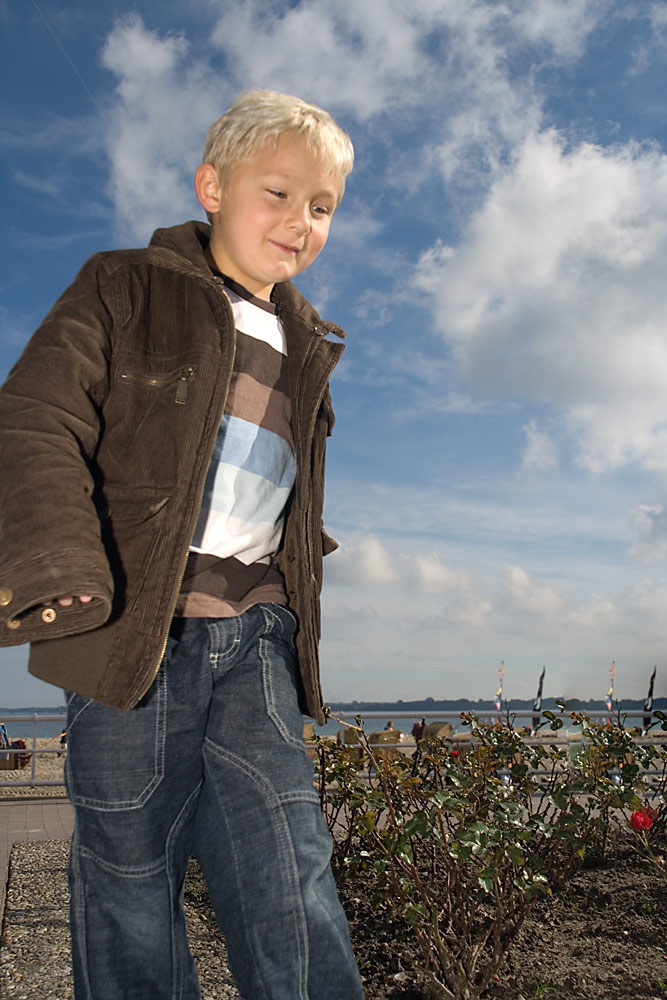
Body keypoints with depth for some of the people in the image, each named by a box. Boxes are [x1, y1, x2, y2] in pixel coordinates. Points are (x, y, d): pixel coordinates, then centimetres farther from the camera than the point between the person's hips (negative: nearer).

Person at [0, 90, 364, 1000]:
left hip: (255, 637, 4)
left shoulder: (305, 349, 21)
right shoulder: (121, 291, 4)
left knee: (290, 879, -4)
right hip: (134, 625, -3)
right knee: (127, 874, 4)